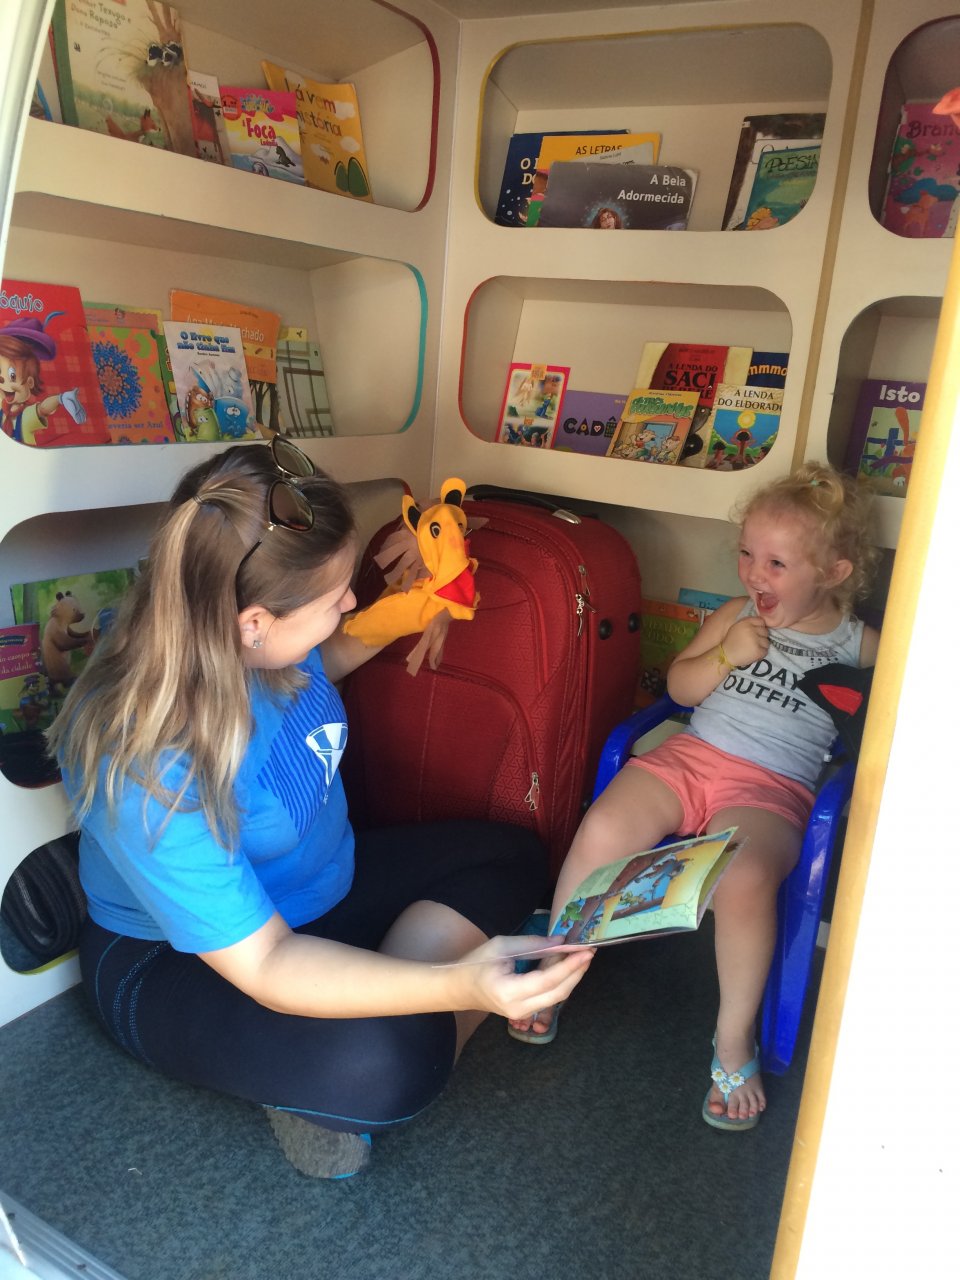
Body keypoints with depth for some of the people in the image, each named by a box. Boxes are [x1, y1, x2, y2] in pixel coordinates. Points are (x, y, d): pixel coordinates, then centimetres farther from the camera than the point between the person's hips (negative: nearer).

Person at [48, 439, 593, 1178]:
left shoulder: (255, 642, -17)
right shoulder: (147, 774, -37)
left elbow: (321, 663, 10)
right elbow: (263, 964, -34)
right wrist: (456, 985, -46)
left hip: (318, 884, 8)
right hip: (175, 963, -7)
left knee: (511, 858, 2)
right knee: (387, 1061, -35)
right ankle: (315, 1094, -2)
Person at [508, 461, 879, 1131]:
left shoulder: (859, 643, 6)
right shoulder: (737, 615, 13)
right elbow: (680, 687, 14)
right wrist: (726, 654, -3)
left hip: (773, 787, -3)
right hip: (693, 753, 3)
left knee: (745, 880, -34)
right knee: (601, 832, -22)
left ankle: (735, 1037, -8)